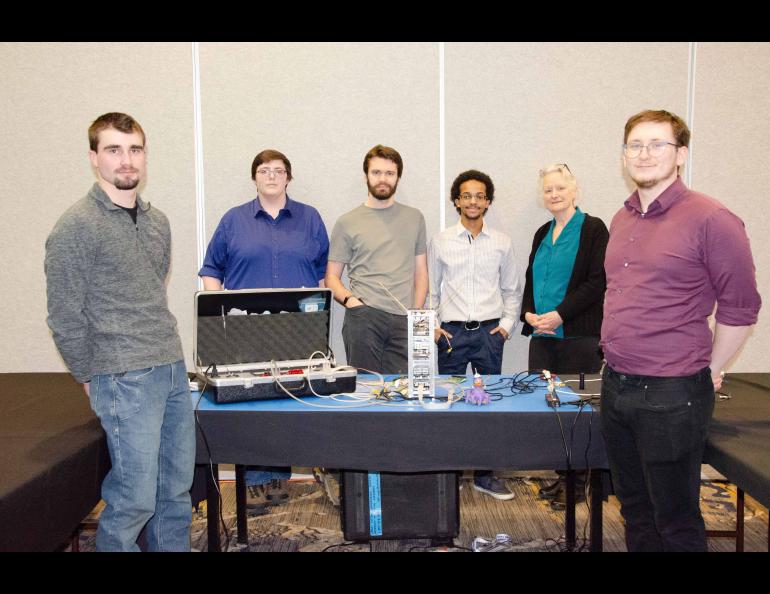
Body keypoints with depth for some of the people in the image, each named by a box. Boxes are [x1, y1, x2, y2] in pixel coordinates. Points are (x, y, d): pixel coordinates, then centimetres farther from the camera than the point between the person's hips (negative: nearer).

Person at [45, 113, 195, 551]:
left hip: (174, 370, 7)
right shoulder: (77, 226, -9)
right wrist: (92, 377, -1)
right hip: (126, 381, -7)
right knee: (134, 500, 0)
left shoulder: (158, 221, 12)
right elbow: (65, 317, -8)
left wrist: (167, 352, 15)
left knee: (177, 491, 14)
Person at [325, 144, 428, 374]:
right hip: (363, 317, -2)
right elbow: (332, 277, 9)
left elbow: (420, 272, 16)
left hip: (404, 321, 2)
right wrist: (349, 299, -11)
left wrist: (417, 313, 3)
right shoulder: (347, 222, 9)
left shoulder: (414, 218, 16)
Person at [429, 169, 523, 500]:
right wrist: (432, 325, 0)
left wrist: (507, 323, 4)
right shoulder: (440, 242, 5)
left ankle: (485, 474, 17)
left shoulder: (501, 243, 7)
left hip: (489, 332, 1)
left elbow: (512, 289, 15)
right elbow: (430, 289, 9)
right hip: (451, 333, -1)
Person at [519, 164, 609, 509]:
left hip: (579, 336, -6)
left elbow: (597, 282, -11)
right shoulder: (543, 234, 17)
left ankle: (576, 483, 13)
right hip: (543, 337, 6)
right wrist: (529, 313, 1)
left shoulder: (592, 229, -3)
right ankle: (561, 475, 21)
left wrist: (559, 314, -17)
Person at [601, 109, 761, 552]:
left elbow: (740, 308, -9)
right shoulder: (622, 220, 10)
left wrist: (709, 372, -2)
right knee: (634, 507, 20)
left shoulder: (709, 219, -12)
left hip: (672, 395, -7)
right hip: (617, 386, 7)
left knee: (675, 521, 8)